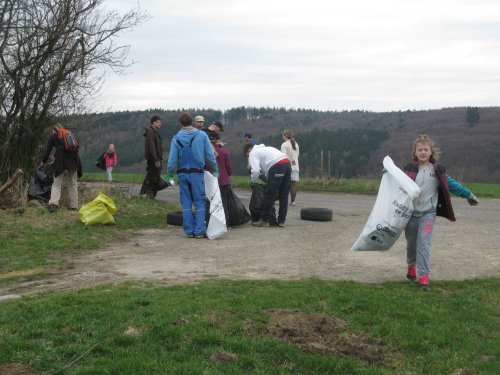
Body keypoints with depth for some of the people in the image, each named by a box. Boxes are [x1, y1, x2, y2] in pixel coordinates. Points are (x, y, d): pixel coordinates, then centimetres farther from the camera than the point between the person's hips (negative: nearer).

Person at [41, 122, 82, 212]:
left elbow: (48, 151, 8)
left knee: (56, 184, 1)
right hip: (72, 162, 3)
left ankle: (53, 203, -19)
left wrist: (44, 161, 25)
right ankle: (74, 206, 11)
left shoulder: (53, 137, 11)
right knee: (72, 184, 12)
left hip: (60, 163, -3)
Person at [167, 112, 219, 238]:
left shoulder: (176, 138, -1)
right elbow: (210, 155, -1)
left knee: (186, 203, 8)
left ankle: (189, 231, 10)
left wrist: (169, 175, 7)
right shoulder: (202, 135, -1)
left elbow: (172, 160, -3)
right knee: (199, 202, 4)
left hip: (182, 173, 1)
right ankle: (199, 231, 0)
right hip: (197, 173, -1)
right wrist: (215, 170, 9)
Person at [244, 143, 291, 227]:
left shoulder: (253, 153, 10)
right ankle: (281, 221, 16)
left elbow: (255, 170, -4)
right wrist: (267, 180, 34)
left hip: (277, 166, -8)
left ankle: (264, 220, 7)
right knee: (283, 196, 12)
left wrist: (253, 182, 13)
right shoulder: (264, 148, 36)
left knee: (270, 195, 0)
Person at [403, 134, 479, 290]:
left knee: (423, 244, -11)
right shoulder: (409, 169, 2)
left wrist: (468, 195, 12)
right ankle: (411, 266, 39)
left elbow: (451, 184, 9)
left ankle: (424, 276, -9)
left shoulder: (438, 171, 1)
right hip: (410, 212, 2)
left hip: (428, 213, -2)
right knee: (411, 243, 13)